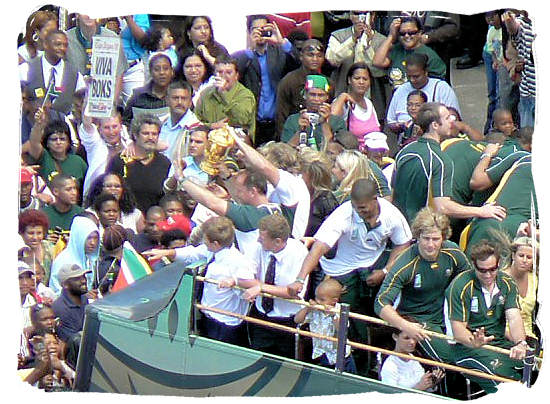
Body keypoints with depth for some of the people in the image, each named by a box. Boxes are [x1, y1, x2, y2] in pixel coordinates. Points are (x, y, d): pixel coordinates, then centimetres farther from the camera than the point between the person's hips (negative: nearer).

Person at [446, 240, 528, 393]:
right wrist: (475, 342, -35)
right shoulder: (460, 286, -8)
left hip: (500, 342, 5)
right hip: (468, 347, -5)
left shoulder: (507, 283, 7)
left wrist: (520, 343, -26)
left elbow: (514, 318, -5)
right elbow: (458, 330, -13)